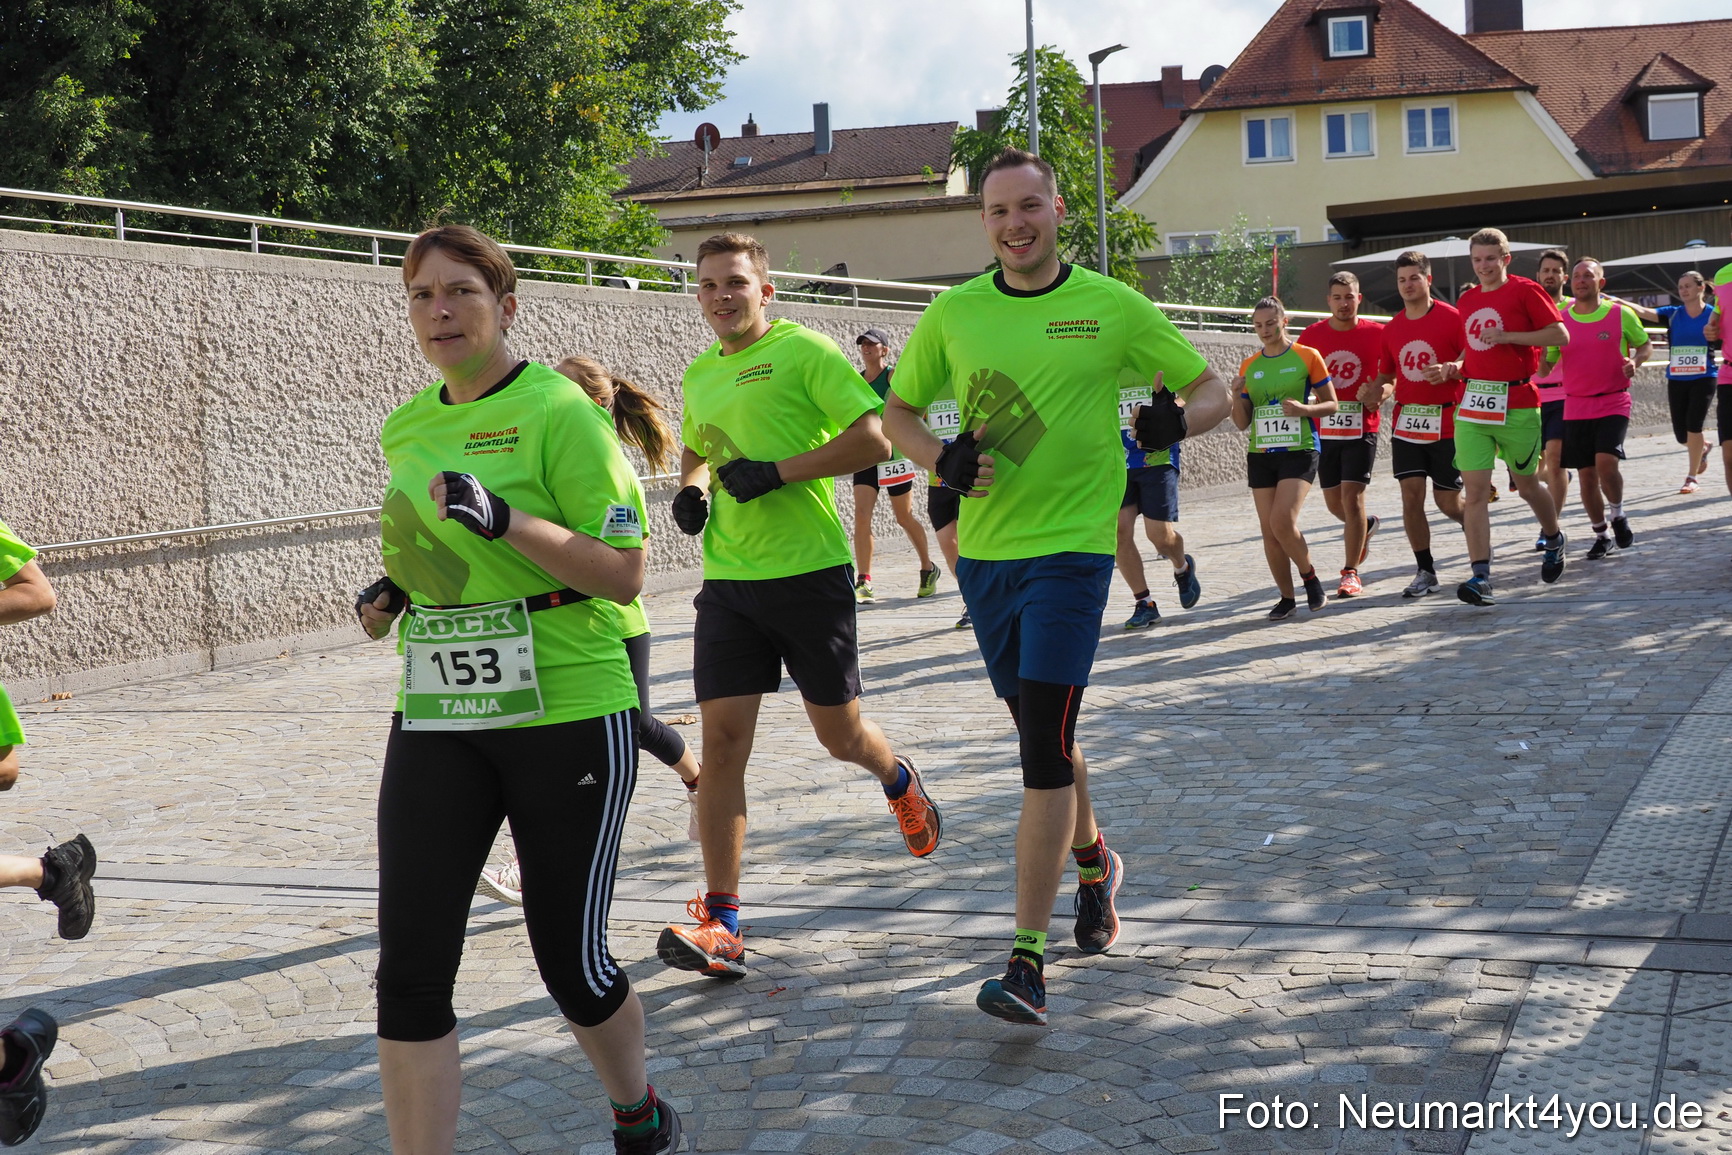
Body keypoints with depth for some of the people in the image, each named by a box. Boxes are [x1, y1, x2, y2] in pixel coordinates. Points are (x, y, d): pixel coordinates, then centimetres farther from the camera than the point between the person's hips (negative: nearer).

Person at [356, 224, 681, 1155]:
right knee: (409, 966, -5)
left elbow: (624, 574, -14)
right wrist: (396, 591, 7)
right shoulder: (405, 429, 10)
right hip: (435, 721, 5)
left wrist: (507, 520, -26)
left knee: (571, 961, 5)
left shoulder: (558, 410, -10)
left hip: (568, 718, -5)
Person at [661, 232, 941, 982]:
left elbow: (873, 440, -13)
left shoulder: (803, 350, -6)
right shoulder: (699, 374, 14)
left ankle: (899, 780, 46)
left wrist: (777, 472, -17)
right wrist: (691, 486, 9)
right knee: (722, 740, -6)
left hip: (811, 574, -5)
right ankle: (720, 923, -4)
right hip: (728, 583, 5)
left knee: (841, 735, 8)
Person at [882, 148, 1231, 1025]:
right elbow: (897, 411, 15)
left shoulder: (1111, 308, -3)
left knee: (1045, 746, -13)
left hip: (1072, 546, -4)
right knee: (1040, 734, 17)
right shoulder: (954, 313, 5)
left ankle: (1027, 960, -10)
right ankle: (1092, 861, 45)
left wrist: (1177, 418, -17)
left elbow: (1210, 389, 6)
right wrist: (940, 460, -6)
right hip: (983, 549, 4)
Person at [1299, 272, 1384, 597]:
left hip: (1361, 427, -3)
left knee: (1352, 494, -11)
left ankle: (1351, 573, -5)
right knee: (1333, 500, 10)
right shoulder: (1312, 334, 3)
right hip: (1324, 427, 3)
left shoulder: (1376, 334, -1)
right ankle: (1364, 526, 45)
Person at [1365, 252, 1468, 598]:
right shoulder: (1392, 328, 9)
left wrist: (1449, 370, -26)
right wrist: (1377, 392, -4)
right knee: (1411, 495, -4)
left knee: (1447, 501, 2)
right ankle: (1425, 572, 5)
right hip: (1406, 422, 4)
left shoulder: (1451, 318, -6)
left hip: (1446, 422, -4)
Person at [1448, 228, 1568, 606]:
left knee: (1527, 486, 11)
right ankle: (1481, 577, -10)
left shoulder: (1525, 291, -4)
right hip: (1472, 405, 4)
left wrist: (1507, 336, -17)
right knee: (1475, 491, -7)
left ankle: (1554, 540, 42)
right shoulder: (1466, 301, 14)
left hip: (1517, 405, -4)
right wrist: (1457, 366, 4)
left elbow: (1560, 334, -11)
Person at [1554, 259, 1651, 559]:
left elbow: (1645, 344, 11)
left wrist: (1636, 361, -9)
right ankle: (1602, 535, 22)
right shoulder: (1560, 319, 3)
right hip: (1576, 407, 3)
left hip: (1613, 404, -3)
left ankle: (1617, 515, 5)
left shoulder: (1621, 314, -2)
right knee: (1586, 475, 5)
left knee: (1606, 463, -22)